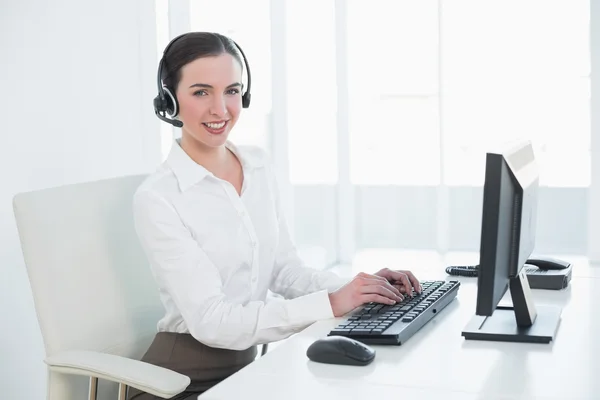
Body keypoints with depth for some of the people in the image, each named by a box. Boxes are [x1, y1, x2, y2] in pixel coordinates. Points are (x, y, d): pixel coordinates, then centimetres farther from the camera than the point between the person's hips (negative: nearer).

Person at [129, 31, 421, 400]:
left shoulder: (260, 165, 3)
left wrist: (353, 289, -12)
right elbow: (210, 320, -22)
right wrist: (330, 305, -26)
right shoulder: (157, 198, -17)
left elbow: (284, 269, 6)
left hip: (248, 364, 6)